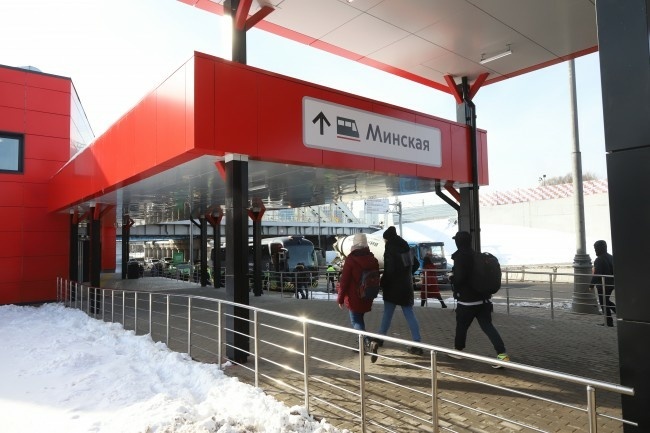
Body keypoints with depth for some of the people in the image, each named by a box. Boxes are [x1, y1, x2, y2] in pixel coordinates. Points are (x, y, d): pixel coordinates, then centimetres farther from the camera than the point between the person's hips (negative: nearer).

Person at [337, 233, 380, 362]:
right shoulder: (373, 259, 4)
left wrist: (340, 298, -5)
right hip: (367, 298, 6)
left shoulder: (351, 259, -13)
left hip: (354, 298, -6)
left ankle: (369, 342, -22)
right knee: (359, 319, 22)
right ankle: (363, 345, 28)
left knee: (356, 321, 0)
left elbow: (344, 280, -14)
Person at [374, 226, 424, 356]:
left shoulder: (390, 250, -15)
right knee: (409, 314, 6)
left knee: (387, 314, 9)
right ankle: (417, 344, 2)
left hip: (393, 287, -6)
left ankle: (380, 338, 25)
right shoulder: (406, 248, 8)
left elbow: (389, 271, -21)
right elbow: (415, 264, 18)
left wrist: (382, 283, -8)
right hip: (406, 286, 6)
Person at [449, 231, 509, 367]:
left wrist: (452, 278, -5)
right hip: (483, 299, 7)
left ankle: (458, 350, 29)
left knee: (461, 326, 12)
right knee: (487, 326, 5)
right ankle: (502, 354, -6)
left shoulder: (460, 257, -14)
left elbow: (459, 278, -24)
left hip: (467, 301, -7)